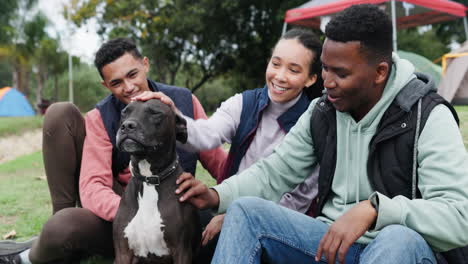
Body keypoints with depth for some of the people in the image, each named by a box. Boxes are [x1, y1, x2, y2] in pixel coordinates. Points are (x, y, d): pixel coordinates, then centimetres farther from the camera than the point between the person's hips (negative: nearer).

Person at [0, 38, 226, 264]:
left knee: (62, 227, -33)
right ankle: (66, 214, -8)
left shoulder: (184, 100, -7)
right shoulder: (101, 118, -7)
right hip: (114, 204, 2)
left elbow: (216, 161, -3)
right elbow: (93, 187, -18)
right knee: (60, 113, -12)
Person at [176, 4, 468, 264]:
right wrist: (217, 195, -10)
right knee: (246, 210, -11)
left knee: (400, 238, -39)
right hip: (333, 240, 5)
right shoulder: (321, 112, 1)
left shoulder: (427, 117, -16)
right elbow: (274, 172, 8)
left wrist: (375, 207, -38)